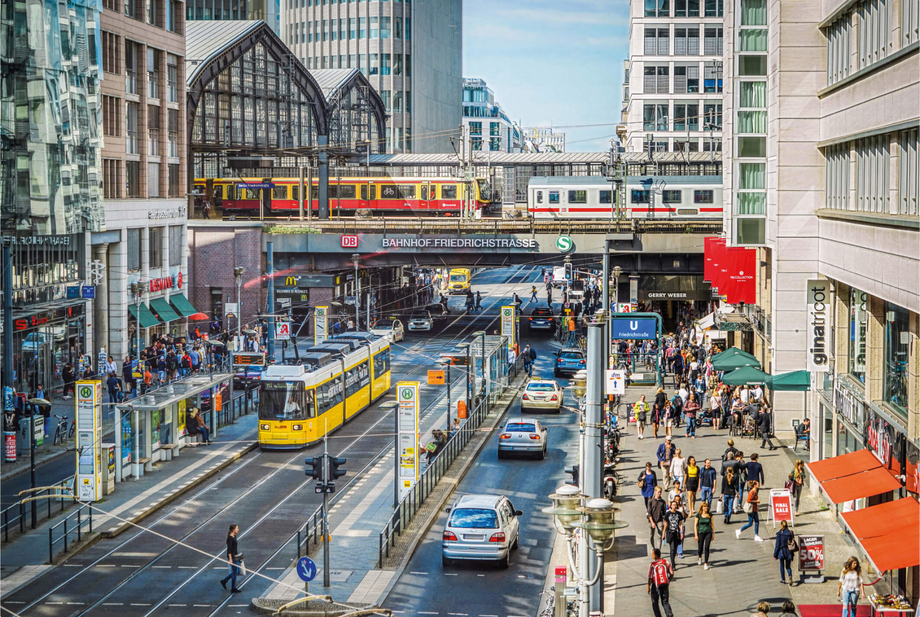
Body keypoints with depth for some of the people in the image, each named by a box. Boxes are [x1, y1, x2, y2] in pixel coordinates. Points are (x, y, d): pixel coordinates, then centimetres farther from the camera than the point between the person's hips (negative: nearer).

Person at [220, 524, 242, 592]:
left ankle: (224, 581, 27)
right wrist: (230, 559, -23)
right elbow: (229, 549, -21)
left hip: (235, 556, 9)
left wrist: (238, 555, 24)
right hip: (232, 557, -9)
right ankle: (233, 589, 11)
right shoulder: (230, 538, -19)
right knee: (235, 572, 0)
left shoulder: (234, 537, 9)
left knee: (237, 571, 17)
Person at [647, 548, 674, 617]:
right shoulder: (666, 562, -1)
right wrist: (669, 581, 19)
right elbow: (672, 573, 2)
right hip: (665, 584, 3)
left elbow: (650, 577, -13)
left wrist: (648, 587, -2)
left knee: (655, 603, 15)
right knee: (665, 602, 9)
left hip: (656, 585, -3)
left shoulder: (652, 565, -13)